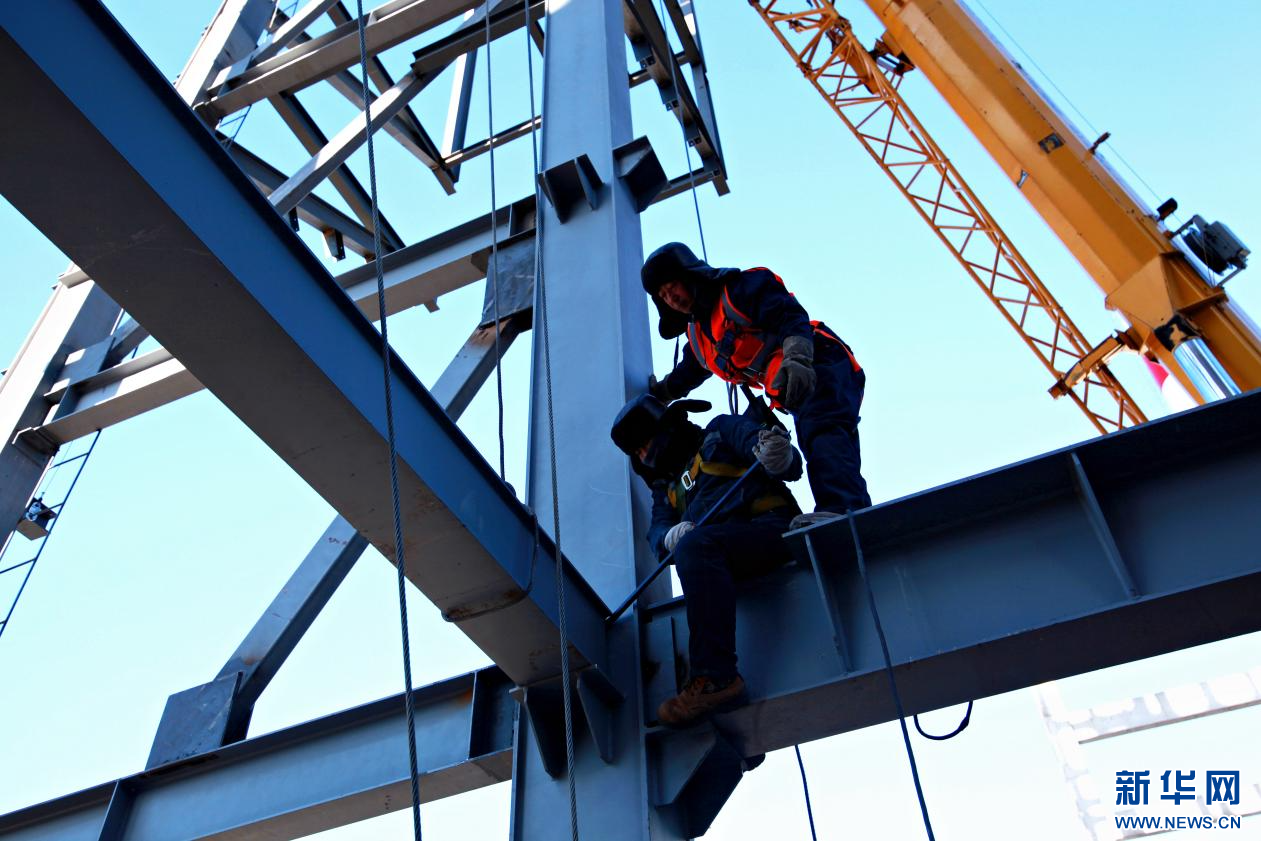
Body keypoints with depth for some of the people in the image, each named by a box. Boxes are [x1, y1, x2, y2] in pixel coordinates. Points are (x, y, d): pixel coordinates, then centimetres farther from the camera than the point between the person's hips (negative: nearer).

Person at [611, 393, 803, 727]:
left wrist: (780, 457, -23)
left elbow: (792, 467, 2)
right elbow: (657, 532, 12)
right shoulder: (667, 486, 32)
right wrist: (670, 535, -12)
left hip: (771, 528, -6)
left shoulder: (721, 432, 17)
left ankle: (714, 678, -40)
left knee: (695, 546, -31)